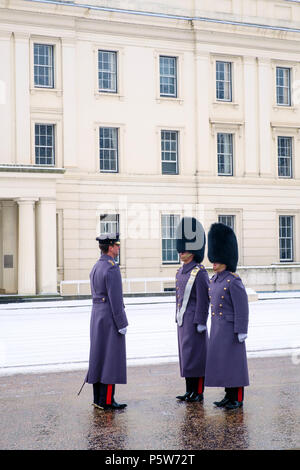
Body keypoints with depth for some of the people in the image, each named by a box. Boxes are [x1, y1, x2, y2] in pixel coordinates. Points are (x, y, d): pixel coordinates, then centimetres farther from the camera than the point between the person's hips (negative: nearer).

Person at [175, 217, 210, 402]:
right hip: (183, 320, 9)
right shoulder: (181, 272, 13)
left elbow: (204, 299, -15)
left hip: (194, 320, -8)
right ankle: (190, 391, 18)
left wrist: (201, 322, -17)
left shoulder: (199, 272, -12)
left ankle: (199, 393, 5)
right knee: (186, 354, 11)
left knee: (195, 354, -4)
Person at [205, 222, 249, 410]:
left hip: (231, 329, -8)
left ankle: (238, 399, 9)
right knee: (221, 361, 11)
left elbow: (242, 308, -16)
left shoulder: (233, 281, -15)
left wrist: (241, 331, -18)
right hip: (217, 328, 8)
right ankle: (229, 396, 21)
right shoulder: (215, 280, 11)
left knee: (234, 362, -1)